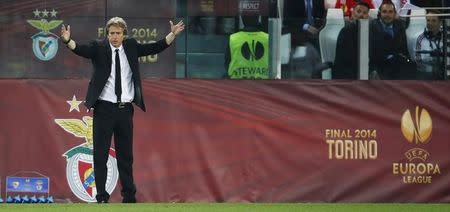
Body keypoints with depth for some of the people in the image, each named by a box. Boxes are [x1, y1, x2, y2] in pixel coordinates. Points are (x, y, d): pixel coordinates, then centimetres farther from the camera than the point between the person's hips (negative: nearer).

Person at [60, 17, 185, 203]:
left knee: (126, 155, 10)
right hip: (104, 109, -3)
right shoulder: (99, 48, -3)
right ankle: (102, 197, 4)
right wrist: (68, 41, -39)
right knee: (100, 155, -1)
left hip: (125, 110, 3)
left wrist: (172, 34, -4)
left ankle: (129, 196, 17)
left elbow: (154, 48, 6)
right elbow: (81, 49, -19)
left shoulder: (131, 46, 8)